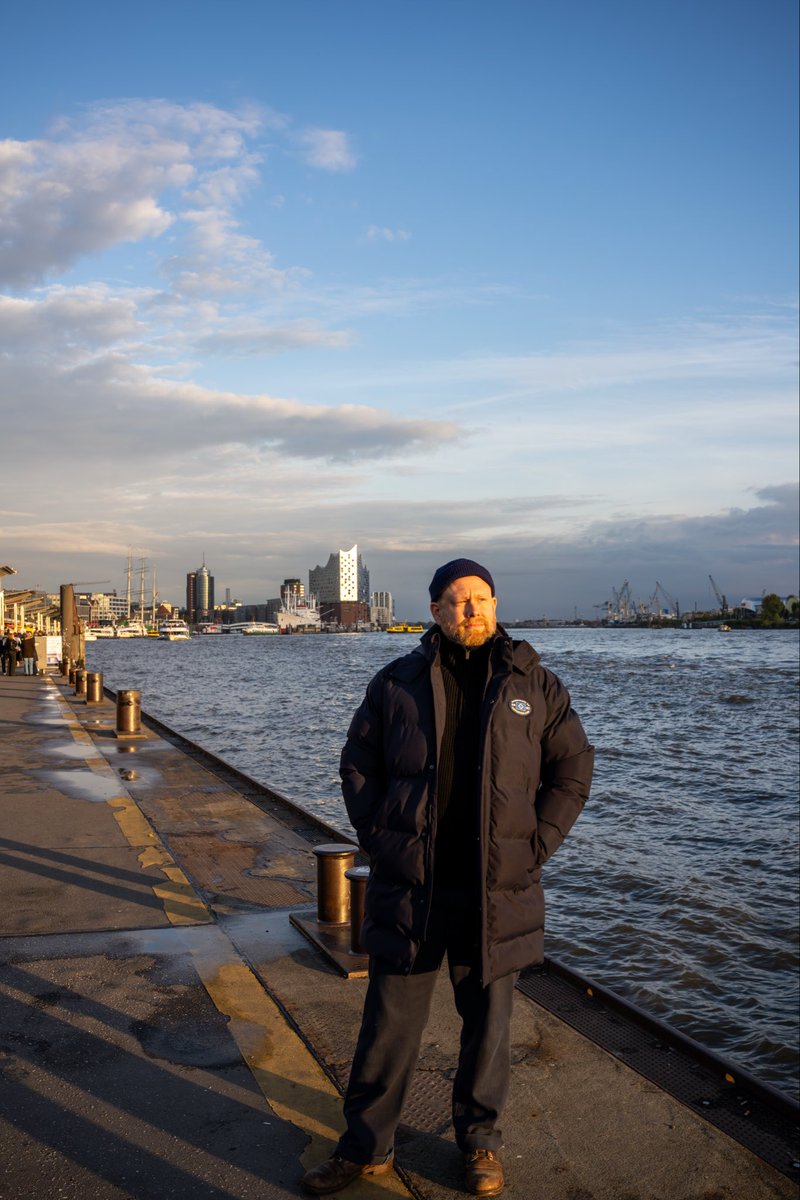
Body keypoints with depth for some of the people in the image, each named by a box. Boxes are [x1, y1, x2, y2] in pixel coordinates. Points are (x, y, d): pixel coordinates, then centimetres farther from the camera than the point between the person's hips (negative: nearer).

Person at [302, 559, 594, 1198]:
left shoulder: (535, 684, 0)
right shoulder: (397, 682, 1)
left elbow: (573, 766, 6)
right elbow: (357, 764, 9)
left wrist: (536, 845, -1)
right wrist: (379, 839, 0)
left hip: (497, 889, 0)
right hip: (408, 883, 0)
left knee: (489, 1020, 14)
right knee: (390, 1019, 9)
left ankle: (480, 1141, 35)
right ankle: (366, 1146, 28)